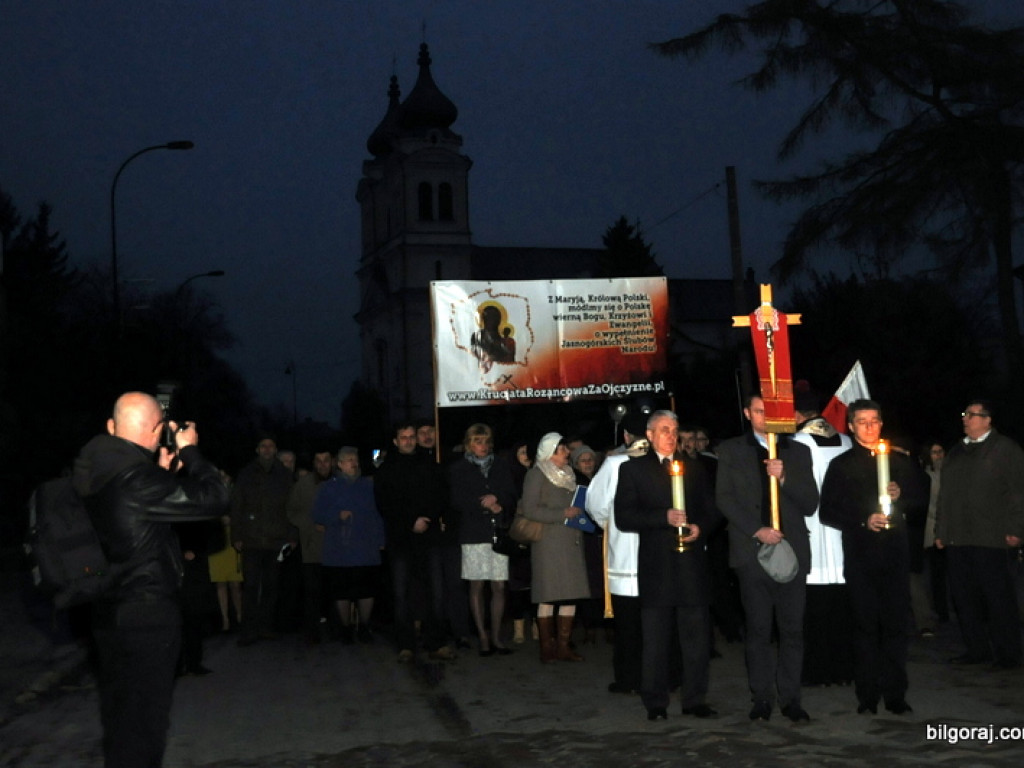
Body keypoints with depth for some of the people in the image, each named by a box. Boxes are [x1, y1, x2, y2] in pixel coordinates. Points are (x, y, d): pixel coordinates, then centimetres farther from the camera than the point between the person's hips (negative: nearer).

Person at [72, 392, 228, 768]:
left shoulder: (98, 474, 3)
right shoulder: (137, 477, -24)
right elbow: (212, 498, -20)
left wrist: (163, 473, 13)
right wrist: (190, 451, -8)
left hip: (109, 611, 9)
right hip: (147, 615, -9)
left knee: (119, 714, 21)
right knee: (142, 721, 3)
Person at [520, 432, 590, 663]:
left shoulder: (567, 474, 20)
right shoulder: (537, 475, -2)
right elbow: (529, 509, -11)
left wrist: (579, 513, 7)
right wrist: (563, 514, -14)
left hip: (571, 541, 7)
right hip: (548, 542, -7)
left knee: (571, 594, 3)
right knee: (548, 595, -5)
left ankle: (563, 646, 10)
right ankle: (546, 647, 3)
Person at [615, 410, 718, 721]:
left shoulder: (693, 467, 16)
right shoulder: (632, 470, 4)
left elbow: (710, 509, 17)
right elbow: (624, 518, -5)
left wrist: (699, 526, -5)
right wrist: (665, 518, -15)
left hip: (692, 564, 3)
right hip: (656, 565, -3)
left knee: (697, 635, 4)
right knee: (655, 639, 2)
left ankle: (695, 700, 14)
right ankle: (655, 704, 11)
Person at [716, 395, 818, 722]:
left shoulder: (798, 452, 14)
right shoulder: (731, 451, 10)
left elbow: (810, 504, 7)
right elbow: (724, 499, 1)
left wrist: (784, 478, -10)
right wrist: (757, 530, -10)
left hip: (791, 550, 1)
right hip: (751, 551, -1)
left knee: (792, 628, 0)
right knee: (758, 629, 1)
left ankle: (790, 698, 8)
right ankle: (761, 697, 9)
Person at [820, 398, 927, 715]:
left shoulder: (899, 460, 15)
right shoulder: (841, 465, 7)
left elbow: (920, 496, 17)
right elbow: (828, 512, 2)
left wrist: (901, 495, -4)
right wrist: (863, 520, -13)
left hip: (895, 554, 2)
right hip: (860, 555, -2)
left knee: (895, 624, 1)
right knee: (866, 626, 0)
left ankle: (895, 694, 9)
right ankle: (868, 695, 6)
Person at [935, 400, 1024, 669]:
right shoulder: (956, 452, 20)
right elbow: (944, 495, 22)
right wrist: (940, 531, 17)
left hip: (990, 538, -6)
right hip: (956, 538, 6)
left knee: (998, 597, -2)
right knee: (964, 597, 7)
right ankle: (976, 649, 16)